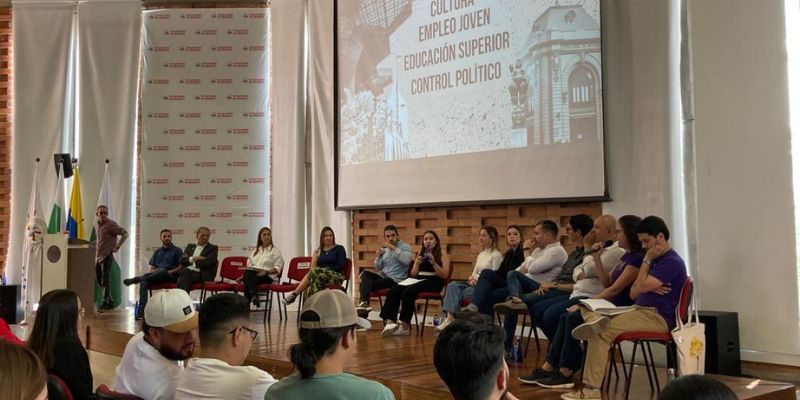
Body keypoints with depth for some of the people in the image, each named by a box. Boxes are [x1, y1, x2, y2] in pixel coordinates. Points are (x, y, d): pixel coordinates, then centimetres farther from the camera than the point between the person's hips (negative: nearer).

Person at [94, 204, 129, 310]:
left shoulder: (111, 224, -12)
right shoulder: (98, 225, 12)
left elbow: (125, 234, -15)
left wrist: (117, 247, -16)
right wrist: (96, 245, 14)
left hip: (107, 256, -8)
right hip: (98, 256, 8)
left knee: (105, 280, -7)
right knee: (99, 280, 12)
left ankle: (105, 303, -1)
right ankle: (110, 302, 21)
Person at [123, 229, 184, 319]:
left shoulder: (177, 250, 10)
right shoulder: (157, 252, 24)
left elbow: (181, 267, -1)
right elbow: (152, 268, 19)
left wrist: (170, 272, -14)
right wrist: (153, 271, -5)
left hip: (171, 276, -4)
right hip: (157, 276, 4)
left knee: (162, 271, -40)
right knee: (144, 282, -30)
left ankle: (136, 279, -42)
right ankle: (141, 310, -39)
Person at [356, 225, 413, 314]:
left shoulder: (405, 247, -1)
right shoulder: (384, 249, 17)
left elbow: (406, 260, -23)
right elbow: (378, 268, 16)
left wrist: (393, 248, -24)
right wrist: (378, 255, -2)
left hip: (395, 279, -6)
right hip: (383, 276, 6)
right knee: (365, 273, -23)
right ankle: (364, 302, -35)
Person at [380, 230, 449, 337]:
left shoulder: (442, 255, 7)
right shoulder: (420, 254, 22)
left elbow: (444, 275, -4)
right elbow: (413, 274, 18)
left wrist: (433, 263, -15)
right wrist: (416, 264, -2)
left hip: (434, 282, -5)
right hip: (419, 280, 5)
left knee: (408, 292, -34)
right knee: (393, 290, -23)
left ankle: (405, 326, -29)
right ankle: (390, 322, -31)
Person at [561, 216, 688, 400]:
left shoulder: (672, 262, -12)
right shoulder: (657, 259, 20)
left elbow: (640, 287, -19)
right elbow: (633, 293, 16)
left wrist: (647, 260, -7)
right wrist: (649, 287, -6)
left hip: (658, 318, -10)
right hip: (643, 311, 10)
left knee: (601, 333, -25)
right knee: (586, 309, 2)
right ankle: (596, 320, -32)